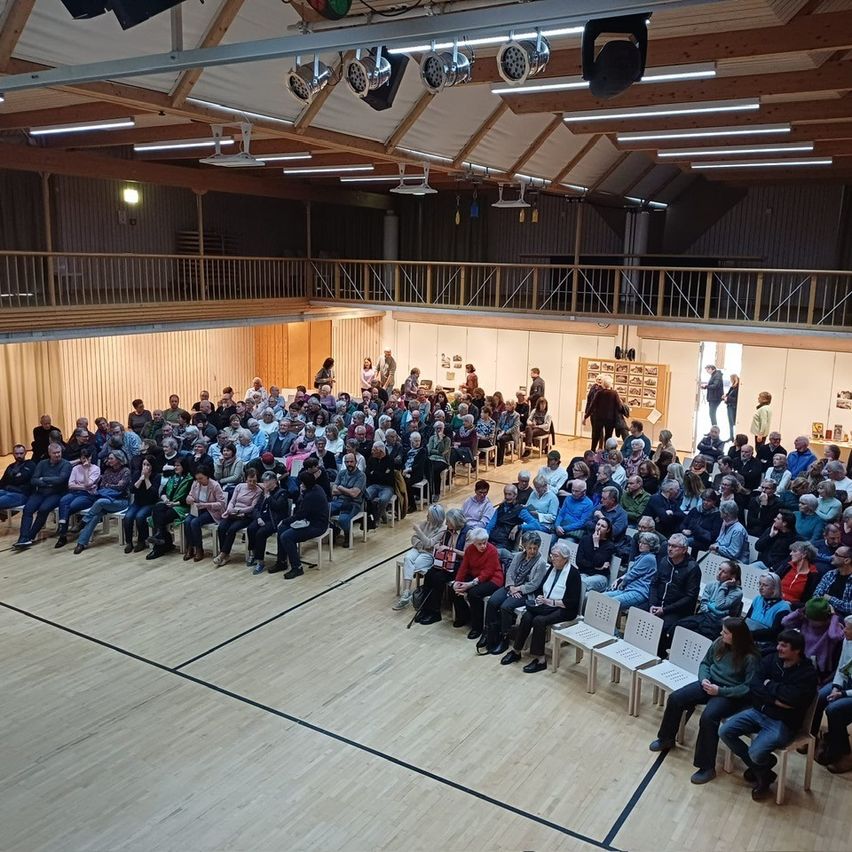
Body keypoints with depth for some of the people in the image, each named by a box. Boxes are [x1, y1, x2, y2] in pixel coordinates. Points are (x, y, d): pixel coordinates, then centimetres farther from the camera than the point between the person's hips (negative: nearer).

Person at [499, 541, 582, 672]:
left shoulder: (573, 573, -11)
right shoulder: (552, 568, 9)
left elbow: (572, 602, -16)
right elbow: (542, 588, 18)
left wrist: (551, 602, -20)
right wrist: (540, 597, -4)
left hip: (564, 610, -6)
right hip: (547, 605, 6)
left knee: (539, 620, -30)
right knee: (526, 616, -21)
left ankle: (539, 659, -22)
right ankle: (516, 651, -13)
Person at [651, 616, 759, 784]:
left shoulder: (750, 657, -18)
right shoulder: (719, 644, -1)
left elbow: (748, 688, -18)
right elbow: (705, 663, 12)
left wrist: (720, 691, -22)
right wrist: (704, 679, -8)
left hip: (730, 695, -7)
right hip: (710, 684, 7)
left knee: (708, 717, -32)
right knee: (675, 698, -7)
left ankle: (707, 767, -17)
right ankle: (667, 739, 17)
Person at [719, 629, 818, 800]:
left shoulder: (808, 672, -12)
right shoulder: (770, 660, 1)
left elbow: (793, 697, -27)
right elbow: (753, 686, -7)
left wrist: (769, 685, -12)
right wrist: (776, 699, -20)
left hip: (783, 722, -6)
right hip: (758, 712, 6)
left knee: (756, 752, -27)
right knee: (725, 731, -9)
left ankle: (762, 774, 13)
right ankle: (759, 768, 10)